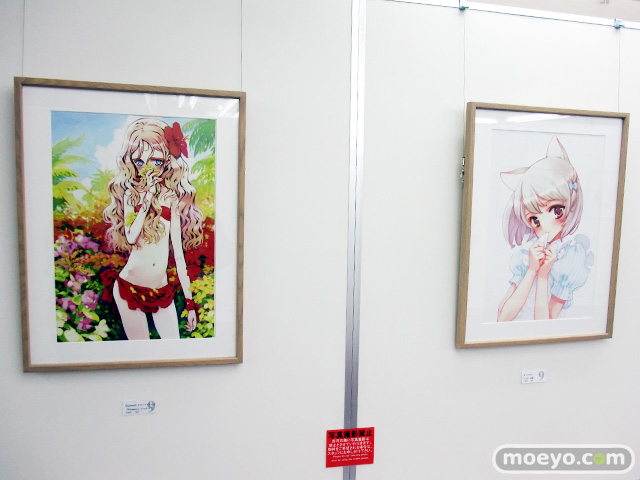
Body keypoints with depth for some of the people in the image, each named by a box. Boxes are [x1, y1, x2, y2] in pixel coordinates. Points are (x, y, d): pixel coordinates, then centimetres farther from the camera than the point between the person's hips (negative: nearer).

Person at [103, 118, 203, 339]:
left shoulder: (171, 198, 1)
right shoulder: (131, 194, 2)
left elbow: (179, 252, 1)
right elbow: (130, 236, -15)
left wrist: (189, 300, -1)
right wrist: (148, 199, -14)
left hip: (162, 289, 1)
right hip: (130, 286, -1)